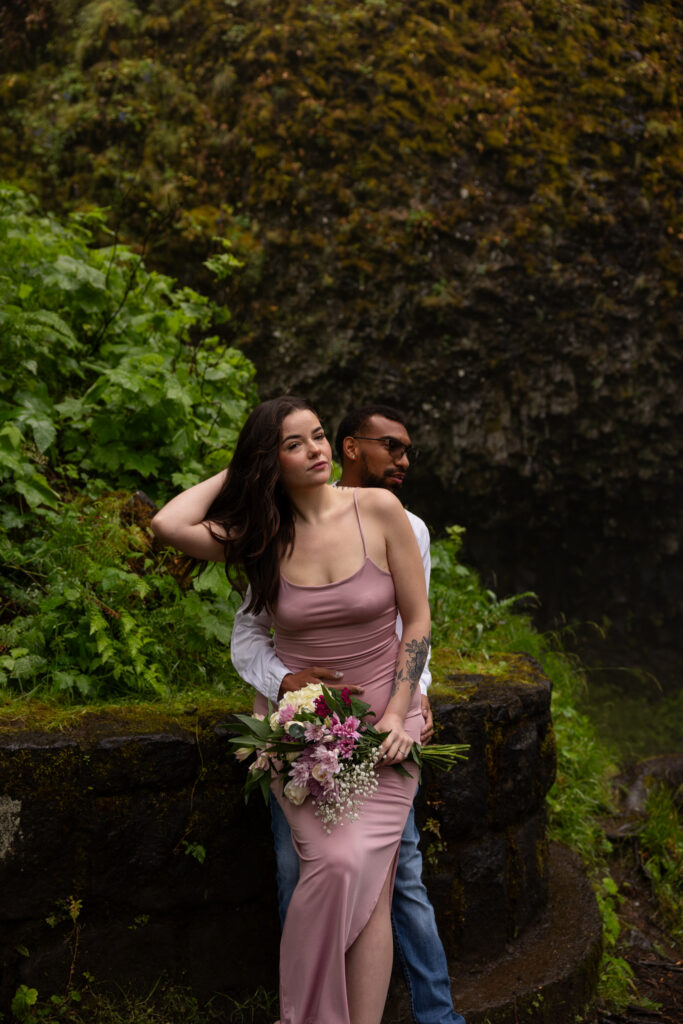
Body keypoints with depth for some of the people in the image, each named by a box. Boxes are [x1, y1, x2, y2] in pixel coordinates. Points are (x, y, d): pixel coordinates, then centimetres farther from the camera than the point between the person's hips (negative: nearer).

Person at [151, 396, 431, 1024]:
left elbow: (418, 621, 0)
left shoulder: (378, 509, -4)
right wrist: (237, 471, -2)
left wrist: (397, 714, -7)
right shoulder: (263, 535, 0)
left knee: (369, 877, -14)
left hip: (381, 718, 0)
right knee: (335, 864, -18)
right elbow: (169, 524, -16)